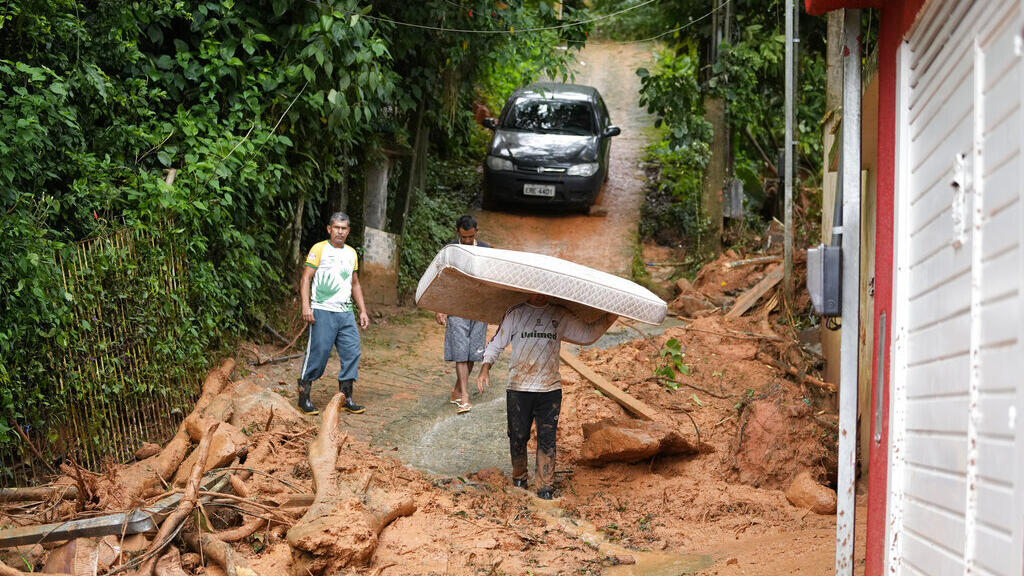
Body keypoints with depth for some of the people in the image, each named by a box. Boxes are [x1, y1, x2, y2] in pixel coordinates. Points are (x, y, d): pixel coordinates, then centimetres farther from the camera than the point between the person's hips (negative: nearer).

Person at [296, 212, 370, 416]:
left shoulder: (351, 253, 18)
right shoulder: (319, 249, 0)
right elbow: (306, 278, -5)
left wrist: (363, 311, 18)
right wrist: (306, 306, -16)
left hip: (346, 312, 6)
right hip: (323, 312, -6)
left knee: (352, 352, 0)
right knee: (318, 352, -8)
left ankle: (346, 398, 7)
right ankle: (303, 397, 2)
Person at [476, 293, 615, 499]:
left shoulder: (561, 316, 8)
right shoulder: (514, 314, 4)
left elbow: (588, 333, 14)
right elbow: (497, 343, 6)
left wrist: (609, 318, -1)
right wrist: (485, 368, -9)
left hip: (550, 389, 1)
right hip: (518, 388, 0)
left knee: (547, 439, -1)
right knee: (518, 436, 7)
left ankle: (545, 488, 6)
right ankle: (519, 478, 30)